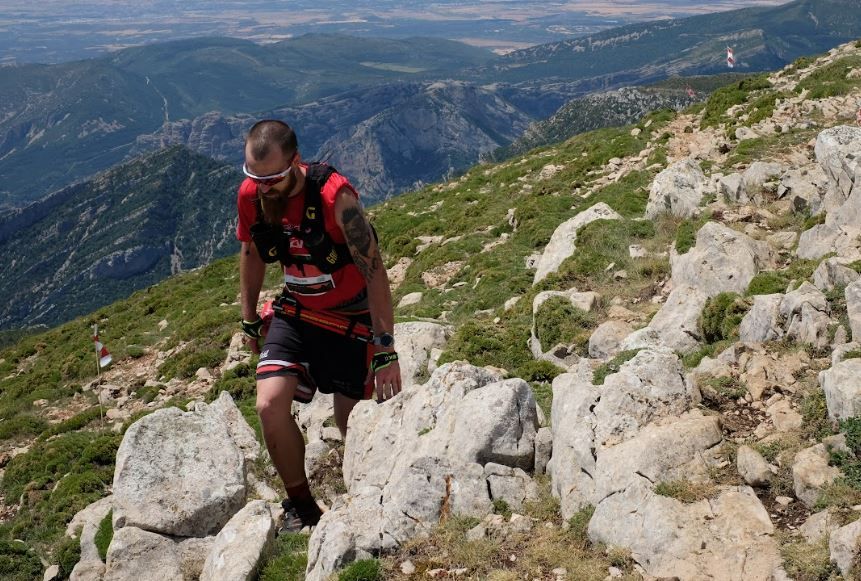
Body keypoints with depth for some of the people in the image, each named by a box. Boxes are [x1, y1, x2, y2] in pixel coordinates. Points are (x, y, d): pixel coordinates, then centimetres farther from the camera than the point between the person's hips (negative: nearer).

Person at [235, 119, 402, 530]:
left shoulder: (334, 196, -29)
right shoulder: (249, 195, -13)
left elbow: (375, 274, -26)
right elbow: (251, 254, 7)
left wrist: (386, 351, -27)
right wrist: (249, 320, 14)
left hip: (351, 317, -4)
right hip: (297, 311, 4)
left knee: (351, 423, -2)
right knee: (270, 405, -15)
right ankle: (301, 506, 6)